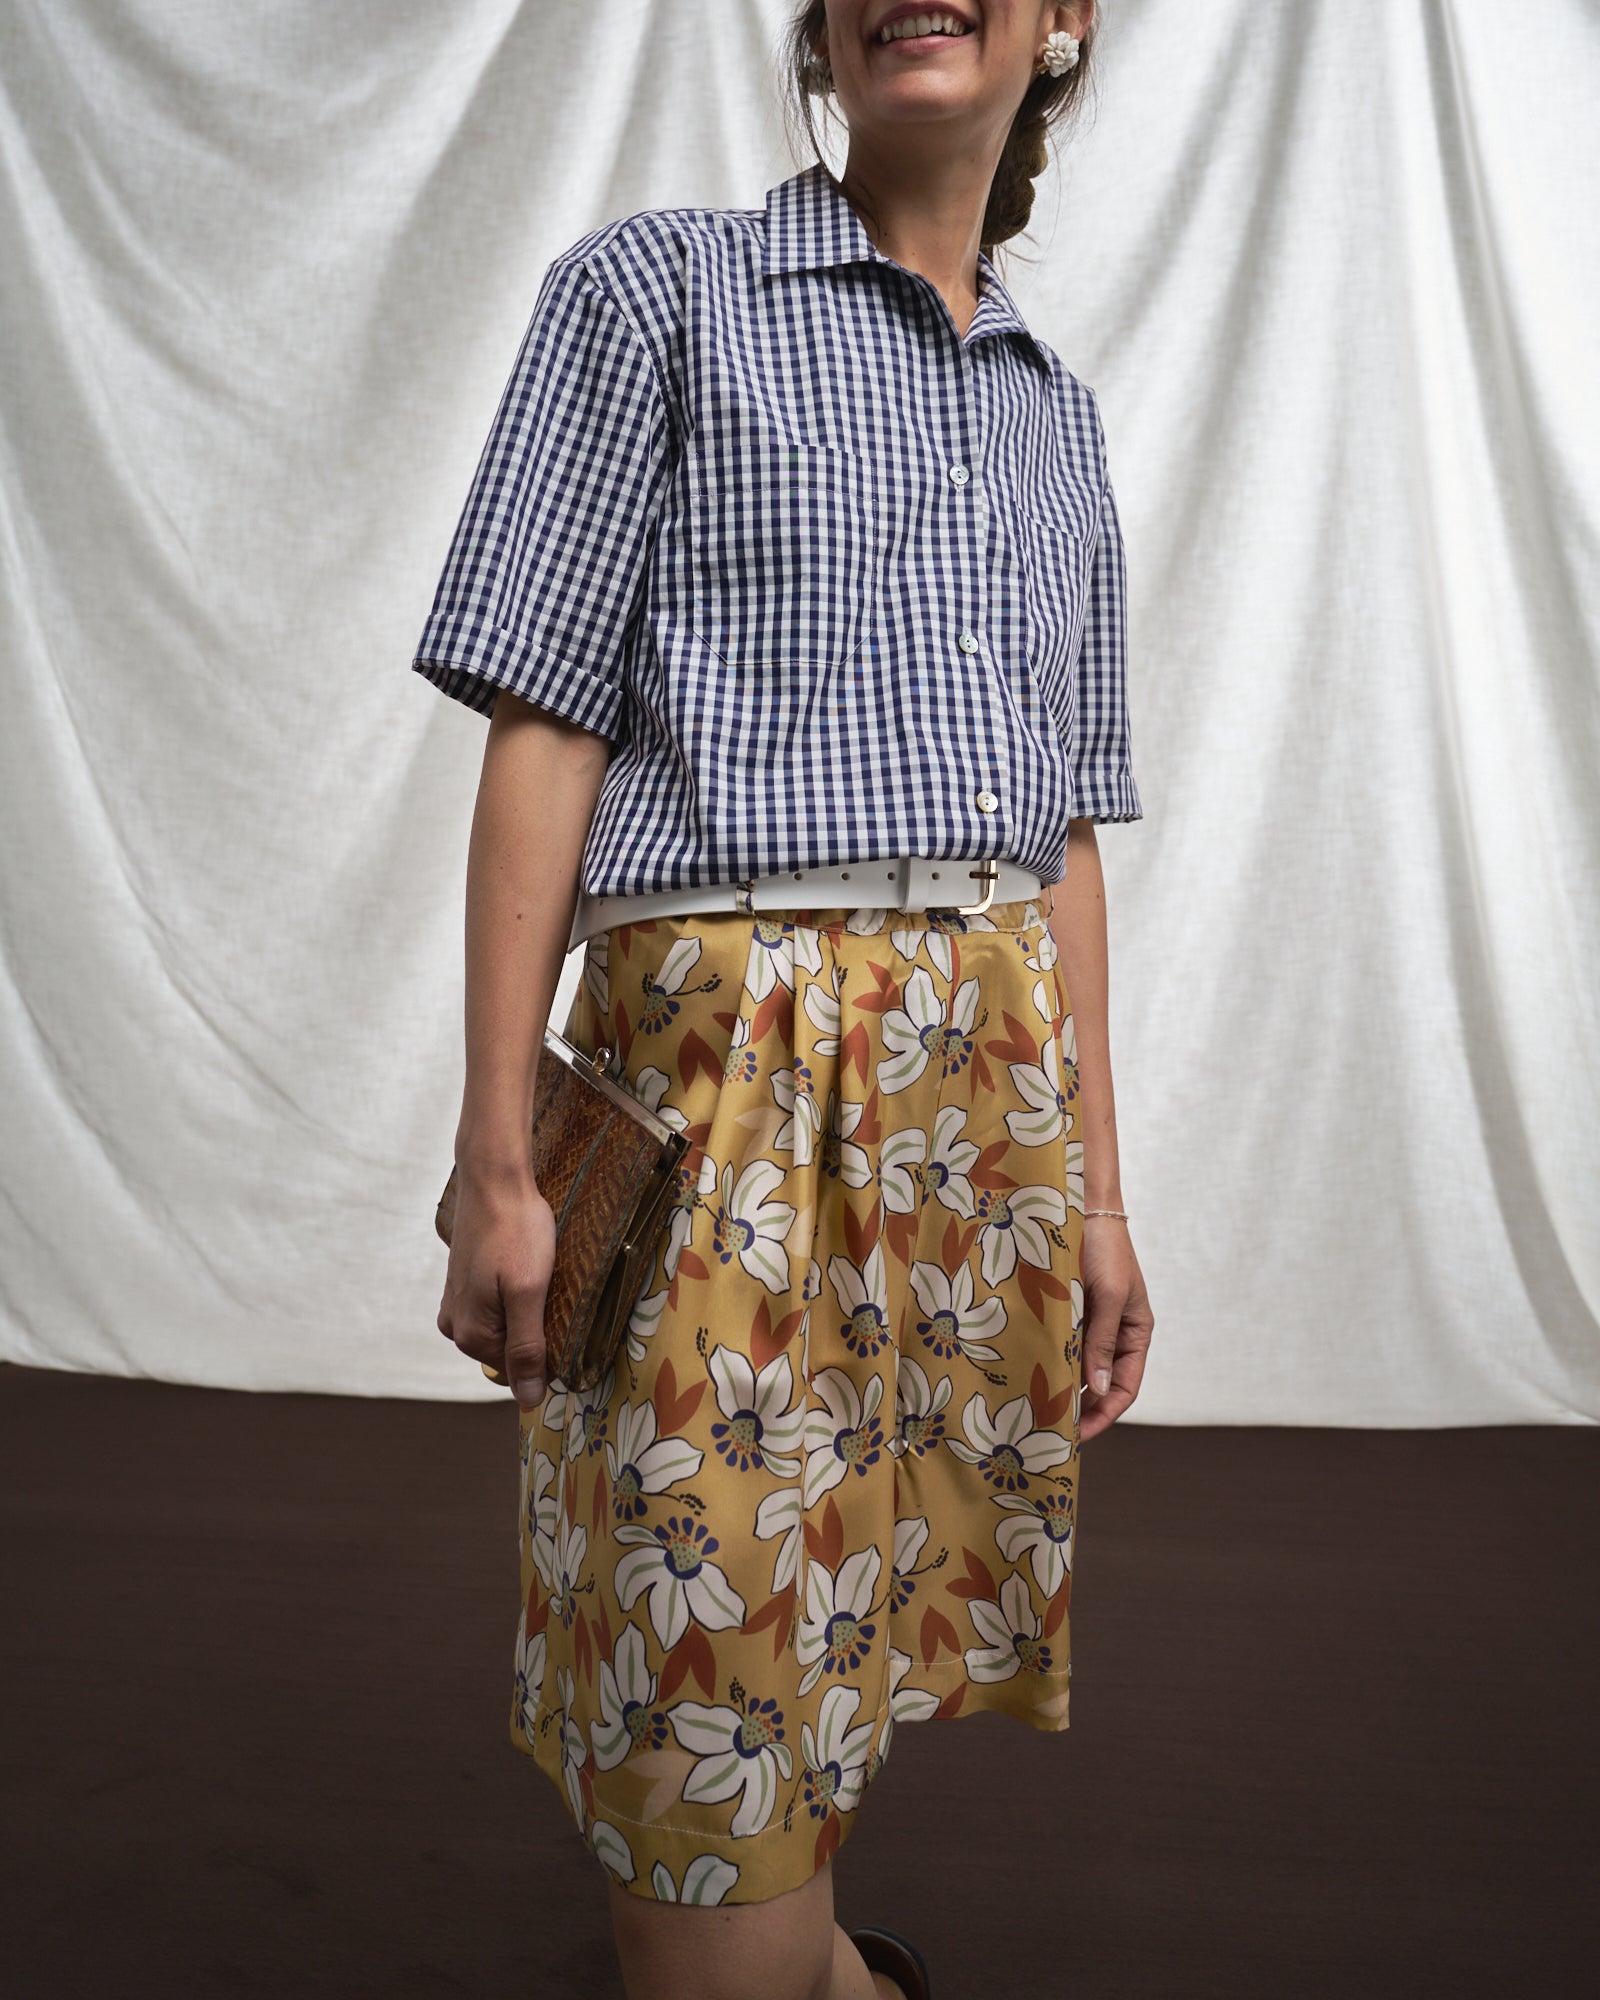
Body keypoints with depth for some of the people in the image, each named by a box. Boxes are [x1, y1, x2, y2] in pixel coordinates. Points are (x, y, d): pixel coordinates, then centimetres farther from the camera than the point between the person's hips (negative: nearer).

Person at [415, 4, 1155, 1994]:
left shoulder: (1057, 410, 18)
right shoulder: (656, 285, 4)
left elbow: (1060, 828, 16)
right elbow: (543, 727, -4)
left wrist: (1097, 1189, 12)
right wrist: (496, 1159, -10)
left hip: (995, 1069, 5)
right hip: (734, 1055, -5)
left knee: (864, 1604, 16)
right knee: (720, 1686, -1)